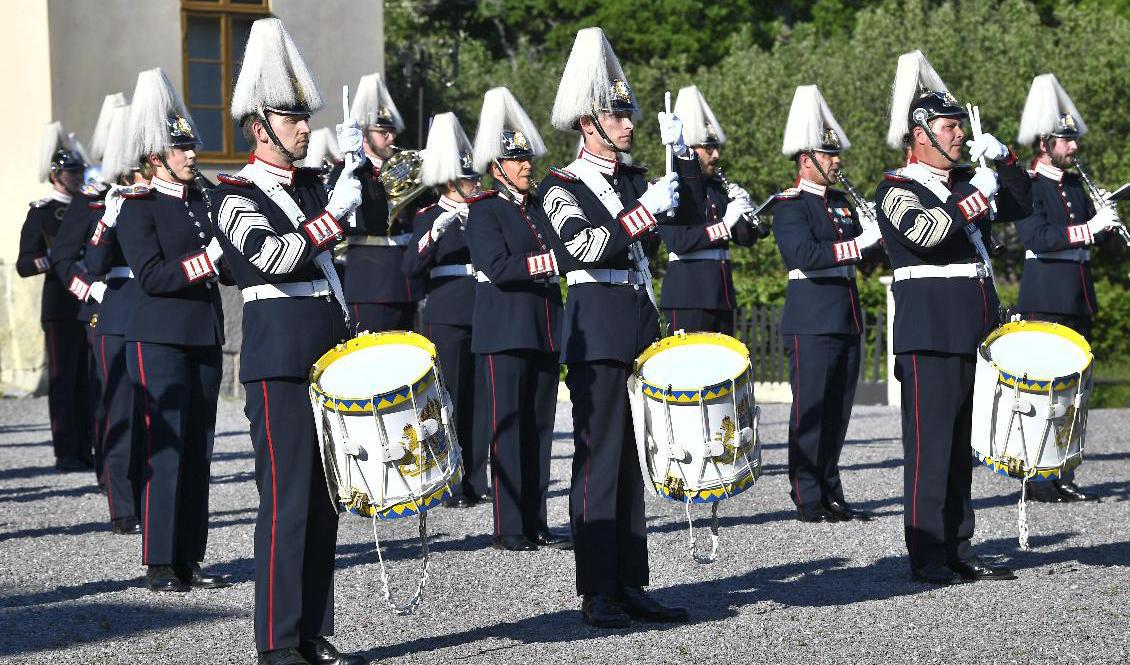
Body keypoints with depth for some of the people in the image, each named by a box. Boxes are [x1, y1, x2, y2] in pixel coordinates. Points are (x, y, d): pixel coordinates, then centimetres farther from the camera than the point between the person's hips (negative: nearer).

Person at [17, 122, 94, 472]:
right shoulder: (41, 214, 0)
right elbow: (23, 266, -5)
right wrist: (55, 258, -20)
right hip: (61, 309, -5)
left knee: (87, 381, 5)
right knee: (63, 380, -3)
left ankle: (85, 450, 10)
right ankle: (66, 454, -2)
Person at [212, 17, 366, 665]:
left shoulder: (312, 186, 15)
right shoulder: (237, 196, -7)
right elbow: (273, 256, -22)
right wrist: (335, 211, -20)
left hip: (329, 353, 8)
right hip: (280, 360, -8)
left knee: (324, 497, 8)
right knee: (287, 498, -9)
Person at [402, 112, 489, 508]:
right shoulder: (428, 219, -1)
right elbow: (411, 268, -15)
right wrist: (434, 233, -27)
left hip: (481, 318, 5)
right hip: (446, 322, -5)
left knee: (478, 401, 5)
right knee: (449, 401, -4)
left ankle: (476, 482, 10)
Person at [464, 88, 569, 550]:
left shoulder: (540, 208, 16)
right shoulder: (484, 212, -5)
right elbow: (498, 267, -18)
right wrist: (549, 262, -16)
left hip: (544, 334, 7)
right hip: (504, 336, -7)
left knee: (539, 429, 8)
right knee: (506, 430, -4)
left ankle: (536, 523, 12)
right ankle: (509, 528, -2)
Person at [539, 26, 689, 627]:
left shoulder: (633, 179, 14)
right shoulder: (561, 187, -4)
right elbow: (586, 247, -19)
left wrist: (678, 149, 1)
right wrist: (646, 208, -22)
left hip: (640, 324, 7)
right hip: (596, 331, -7)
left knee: (633, 460, 8)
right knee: (597, 459, -6)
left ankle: (631, 586, 12)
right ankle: (597, 594, -4)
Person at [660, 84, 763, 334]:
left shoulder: (719, 188, 15)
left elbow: (747, 238, 15)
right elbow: (678, 242, -19)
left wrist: (744, 208, -5)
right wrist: (724, 224, -21)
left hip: (722, 295, 7)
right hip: (688, 297, -7)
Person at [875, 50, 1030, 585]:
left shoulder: (963, 181, 16)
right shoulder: (897, 190, -5)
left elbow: (1021, 207, 21)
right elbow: (925, 231, -24)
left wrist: (1005, 161, 6)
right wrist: (973, 194, -15)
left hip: (971, 332, 8)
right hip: (929, 334, -8)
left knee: (960, 443, 11)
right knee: (929, 444, -7)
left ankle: (958, 550, 16)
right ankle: (927, 557, -5)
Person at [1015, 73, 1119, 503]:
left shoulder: (1075, 186, 16)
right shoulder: (1026, 188, -8)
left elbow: (1092, 236, 16)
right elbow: (1037, 238, -21)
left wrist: (1106, 222, -5)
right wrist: (1088, 228, -25)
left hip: (1077, 300, 8)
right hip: (1044, 301, -8)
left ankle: (1064, 479, 13)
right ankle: (1039, 483, -3)